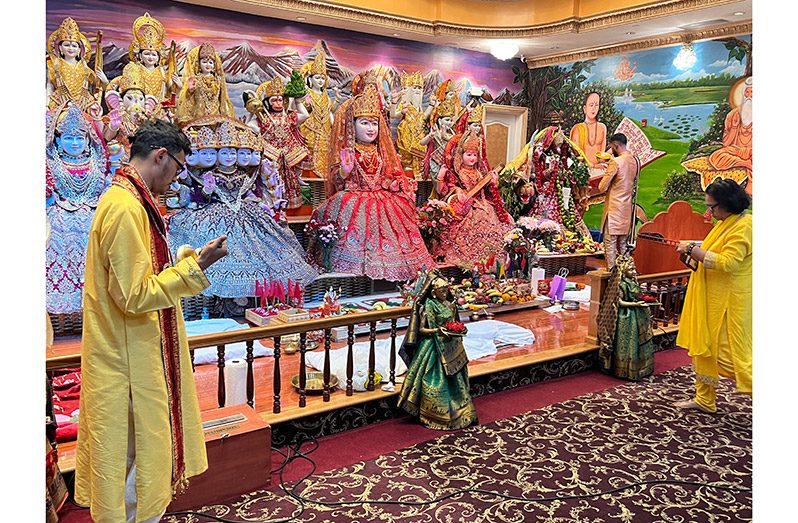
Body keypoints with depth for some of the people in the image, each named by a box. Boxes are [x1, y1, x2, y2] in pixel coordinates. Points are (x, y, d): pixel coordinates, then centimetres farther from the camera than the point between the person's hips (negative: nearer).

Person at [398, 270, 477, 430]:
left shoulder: (451, 305, 8)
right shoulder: (428, 306, -10)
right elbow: (421, 329, -11)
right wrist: (437, 330, -23)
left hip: (450, 347, 7)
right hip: (434, 348, -7)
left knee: (454, 380, 12)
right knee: (435, 382, -5)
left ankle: (457, 412, 25)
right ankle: (432, 416, 7)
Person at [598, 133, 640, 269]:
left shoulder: (616, 162, -17)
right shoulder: (636, 161, 6)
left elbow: (602, 187, -15)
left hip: (614, 208, -7)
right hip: (627, 208, 8)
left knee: (610, 242, -1)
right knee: (622, 244, 15)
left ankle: (611, 271, 0)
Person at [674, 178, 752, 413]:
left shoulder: (743, 226, -18)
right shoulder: (725, 222, 12)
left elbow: (727, 262, -27)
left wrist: (693, 250, -22)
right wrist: (695, 249, 9)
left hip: (730, 303, -10)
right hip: (712, 299, 10)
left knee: (730, 353, -4)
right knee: (704, 346, 14)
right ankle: (704, 399, 25)